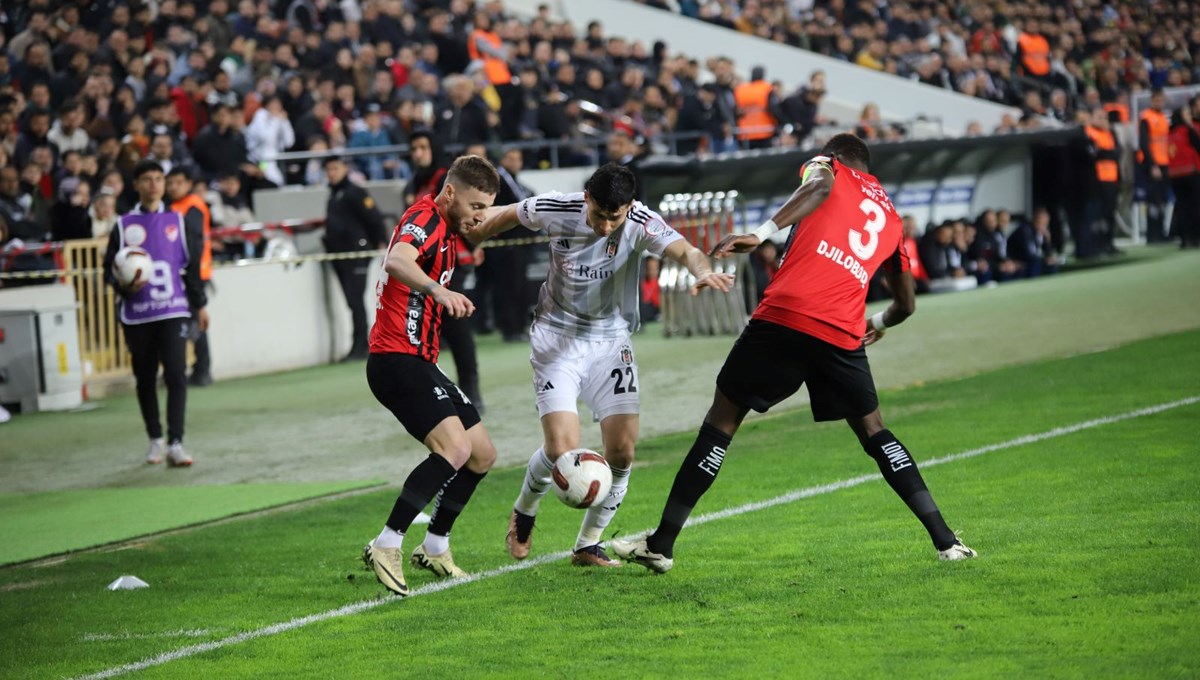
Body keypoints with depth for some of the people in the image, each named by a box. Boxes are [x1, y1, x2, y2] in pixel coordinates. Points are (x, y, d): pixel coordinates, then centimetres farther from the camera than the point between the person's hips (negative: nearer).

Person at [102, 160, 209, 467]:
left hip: (173, 311, -1)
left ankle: (175, 443, -15)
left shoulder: (177, 221, 9)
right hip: (137, 315, 1)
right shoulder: (124, 225, 6)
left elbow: (193, 265, 12)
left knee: (176, 374, -14)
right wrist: (125, 286, -12)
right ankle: (155, 440, 23)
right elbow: (109, 269, 7)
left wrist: (199, 304, 11)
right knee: (145, 378, 8)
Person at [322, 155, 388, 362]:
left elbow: (374, 218, -12)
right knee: (352, 300, 8)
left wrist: (381, 243, -16)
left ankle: (359, 347, -11)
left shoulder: (355, 193, -8)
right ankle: (362, 345, 12)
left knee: (355, 300, -11)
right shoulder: (333, 196, 18)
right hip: (339, 256, 9)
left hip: (356, 254, -9)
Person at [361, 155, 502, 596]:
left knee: (482, 454, 13)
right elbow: (397, 261, -37)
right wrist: (438, 290, -53)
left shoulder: (445, 228, 18)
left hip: (419, 362, 11)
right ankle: (387, 547, -24)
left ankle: (435, 549, 23)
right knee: (454, 448, -26)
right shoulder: (425, 219, -13)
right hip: (397, 359, -11)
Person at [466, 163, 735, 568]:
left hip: (611, 342, 2)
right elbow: (507, 215, 5)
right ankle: (523, 513, 20)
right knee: (561, 450, -14)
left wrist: (702, 271, -59)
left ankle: (588, 546, 13)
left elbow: (684, 250, -38)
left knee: (622, 451, -8)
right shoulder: (556, 210, -17)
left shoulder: (641, 223, -19)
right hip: (557, 338, -1)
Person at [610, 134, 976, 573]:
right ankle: (945, 540, 12)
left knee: (722, 419, 6)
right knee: (874, 433, 20)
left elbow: (820, 185, -10)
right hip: (843, 334, 3)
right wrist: (879, 325, 55)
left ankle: (662, 545, 5)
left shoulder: (828, 167, 17)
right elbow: (906, 303, 33)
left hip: (785, 316, -3)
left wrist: (761, 234, -18)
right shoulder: (891, 219, 27)